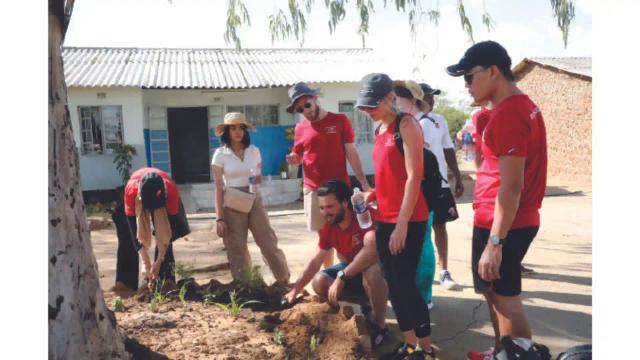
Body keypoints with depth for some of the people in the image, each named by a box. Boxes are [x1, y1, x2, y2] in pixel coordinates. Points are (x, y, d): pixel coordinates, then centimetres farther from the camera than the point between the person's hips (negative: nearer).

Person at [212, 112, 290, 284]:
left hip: (254, 201, 2)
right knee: (237, 250, 4)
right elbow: (218, 187, -5)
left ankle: (285, 282, 16)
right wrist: (219, 218, -8)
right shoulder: (220, 154, -4)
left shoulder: (254, 151, 5)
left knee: (269, 244, 1)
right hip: (232, 205, -2)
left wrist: (258, 183, -5)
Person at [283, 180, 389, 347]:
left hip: (376, 270, -7)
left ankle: (379, 325, -16)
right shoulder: (328, 228, -5)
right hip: (352, 271, 7)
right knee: (319, 282, -12)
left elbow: (371, 250, -44)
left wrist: (341, 277, -45)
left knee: (371, 271, -41)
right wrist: (295, 290, -10)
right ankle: (367, 305, 4)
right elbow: (315, 261, -1)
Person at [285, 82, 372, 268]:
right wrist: (293, 159, -8)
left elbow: (351, 152, -1)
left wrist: (363, 182, -7)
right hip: (313, 189, 3)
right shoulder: (300, 128, 7)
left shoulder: (340, 120, -1)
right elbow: (298, 157, 17)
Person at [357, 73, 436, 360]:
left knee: (405, 284, -3)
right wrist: (371, 195, 4)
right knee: (393, 285, 11)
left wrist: (402, 224, -19)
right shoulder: (380, 130, 14)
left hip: (408, 221, -8)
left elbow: (413, 177, -16)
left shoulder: (406, 125, -9)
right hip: (384, 220, 8)